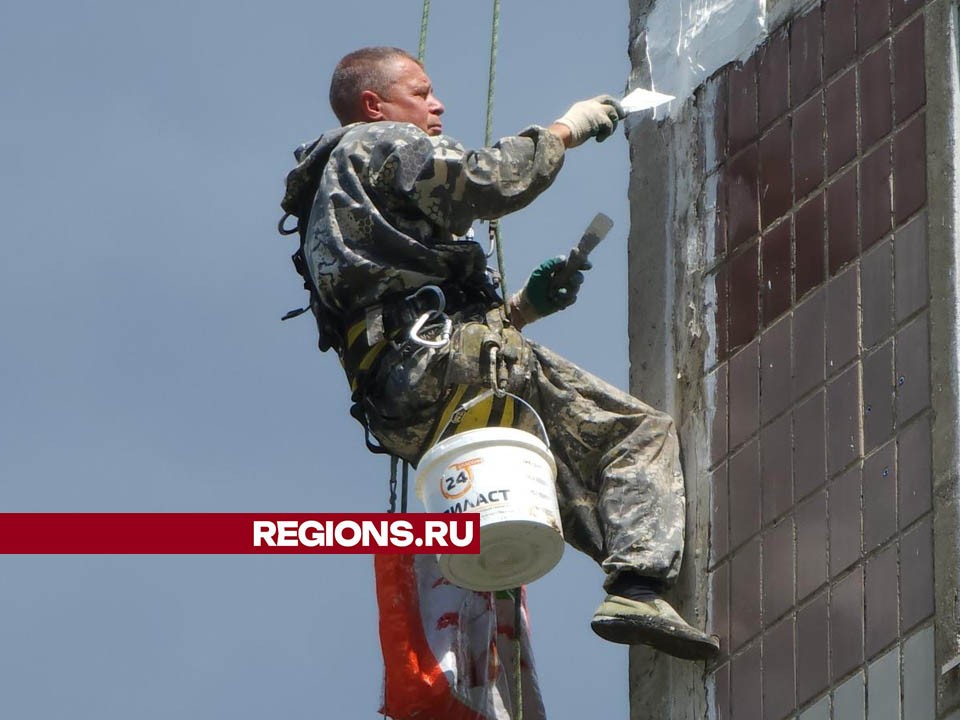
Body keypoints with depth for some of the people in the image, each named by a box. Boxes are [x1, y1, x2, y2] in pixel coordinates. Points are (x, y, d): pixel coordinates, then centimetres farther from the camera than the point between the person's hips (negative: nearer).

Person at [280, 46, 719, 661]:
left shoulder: (333, 198, 37)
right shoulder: (380, 145, 9)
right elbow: (488, 182, -7)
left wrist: (524, 306, 23)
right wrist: (565, 130, 8)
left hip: (403, 417, 9)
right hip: (444, 360, -9)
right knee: (642, 432, -11)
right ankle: (638, 589, -27)